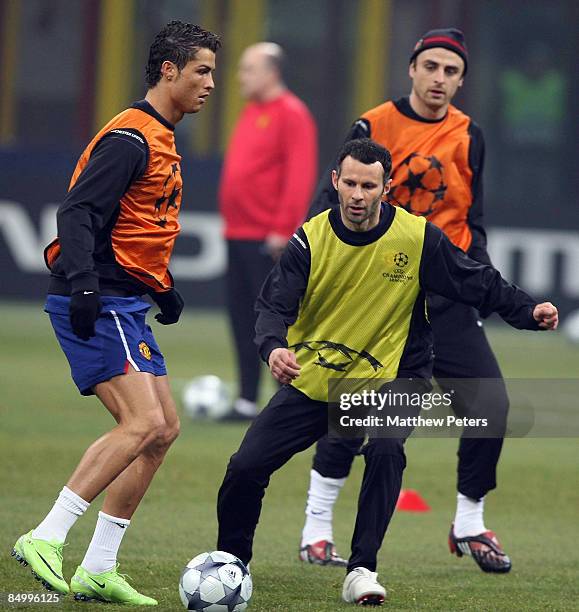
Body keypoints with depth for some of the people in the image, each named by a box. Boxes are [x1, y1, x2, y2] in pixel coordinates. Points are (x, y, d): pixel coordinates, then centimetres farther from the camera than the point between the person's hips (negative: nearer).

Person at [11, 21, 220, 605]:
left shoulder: (160, 140, 18)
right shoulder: (130, 138, -13)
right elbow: (77, 213, -21)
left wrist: (162, 287, 27)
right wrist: (83, 285, -31)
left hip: (125, 304, 10)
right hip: (97, 304, -10)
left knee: (162, 429, 7)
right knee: (143, 423, -18)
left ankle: (97, 570, 8)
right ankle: (45, 539, -15)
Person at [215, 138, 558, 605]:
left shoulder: (418, 238, -12)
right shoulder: (311, 239, -10)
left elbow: (478, 283, -4)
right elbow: (275, 304, -16)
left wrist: (529, 311, -19)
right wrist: (273, 348, -37)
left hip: (382, 380, -2)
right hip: (310, 379, 2)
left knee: (385, 451, -32)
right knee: (245, 468, -5)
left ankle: (362, 571, -20)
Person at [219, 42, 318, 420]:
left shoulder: (291, 114, -9)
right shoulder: (252, 112, 18)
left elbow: (300, 176, -17)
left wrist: (283, 230, -20)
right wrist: (232, 222, 18)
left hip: (269, 240, -9)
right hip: (239, 236, 9)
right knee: (241, 316, 8)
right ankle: (247, 401, 12)